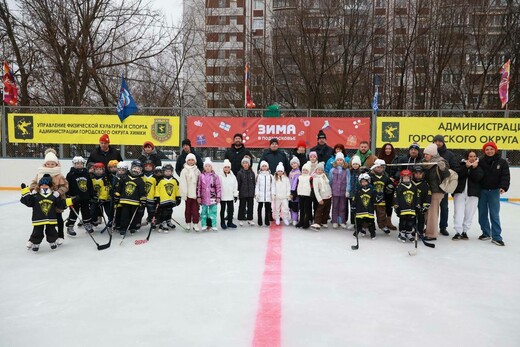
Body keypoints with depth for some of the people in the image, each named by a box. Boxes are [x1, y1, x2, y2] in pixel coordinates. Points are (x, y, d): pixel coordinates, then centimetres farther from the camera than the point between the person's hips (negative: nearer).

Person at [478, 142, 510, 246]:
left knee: (494, 214, -3)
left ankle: (496, 237, 1)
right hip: (482, 191, 2)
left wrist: (503, 187, -20)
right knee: (482, 214, 10)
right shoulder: (480, 162, 0)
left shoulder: (502, 162, -1)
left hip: (494, 191, -1)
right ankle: (486, 233, 24)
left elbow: (505, 176, -7)